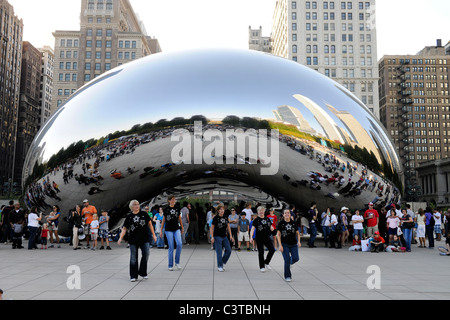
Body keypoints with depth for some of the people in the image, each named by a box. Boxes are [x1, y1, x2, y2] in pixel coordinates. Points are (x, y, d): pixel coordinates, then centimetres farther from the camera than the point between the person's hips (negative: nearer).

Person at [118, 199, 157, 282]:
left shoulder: (143, 214, 3)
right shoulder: (129, 216, 3)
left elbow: (149, 224, 9)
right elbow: (125, 228, 4)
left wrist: (153, 235, 7)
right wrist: (121, 238, -8)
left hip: (144, 239, 1)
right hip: (133, 240, 0)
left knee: (146, 254, -4)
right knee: (133, 258, 2)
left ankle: (143, 272, 15)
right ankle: (133, 276, 13)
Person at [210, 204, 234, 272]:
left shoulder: (225, 218, 8)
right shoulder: (216, 218, -8)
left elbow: (228, 227, 13)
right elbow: (212, 228, -7)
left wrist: (231, 235, 6)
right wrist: (212, 237, -13)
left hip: (224, 237, 6)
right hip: (217, 237, -6)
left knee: (228, 250, 1)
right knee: (219, 252, -4)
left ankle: (222, 263, 18)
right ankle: (220, 266, 7)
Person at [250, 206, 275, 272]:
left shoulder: (267, 219, 9)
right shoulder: (256, 220, -5)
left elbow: (271, 227, 17)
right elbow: (253, 229, -13)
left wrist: (271, 228, -7)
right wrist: (251, 237, -26)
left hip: (267, 237, 4)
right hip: (259, 239, -4)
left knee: (272, 250, -4)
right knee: (261, 252, 1)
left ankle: (266, 262, 17)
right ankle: (262, 267, 14)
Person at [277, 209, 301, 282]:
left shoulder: (293, 223, 4)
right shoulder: (281, 223, -4)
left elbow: (297, 233, 12)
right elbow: (278, 235, -4)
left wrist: (299, 241, -4)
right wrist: (280, 245, -11)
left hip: (293, 244, 3)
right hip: (285, 244, -3)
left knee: (296, 259, -7)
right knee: (287, 260, -5)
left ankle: (290, 262, 30)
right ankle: (287, 276, 11)